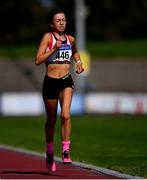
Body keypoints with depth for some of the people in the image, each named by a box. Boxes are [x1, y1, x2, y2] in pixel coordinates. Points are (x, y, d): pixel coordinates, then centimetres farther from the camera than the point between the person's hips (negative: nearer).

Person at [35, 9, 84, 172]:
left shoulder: (70, 39, 7)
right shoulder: (48, 37, -6)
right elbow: (38, 60, -14)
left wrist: (78, 62, 12)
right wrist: (54, 48, -21)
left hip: (66, 82, 2)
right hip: (50, 82, -2)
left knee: (65, 115, -20)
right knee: (51, 120, 11)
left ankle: (66, 151, -15)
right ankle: (50, 154, 29)